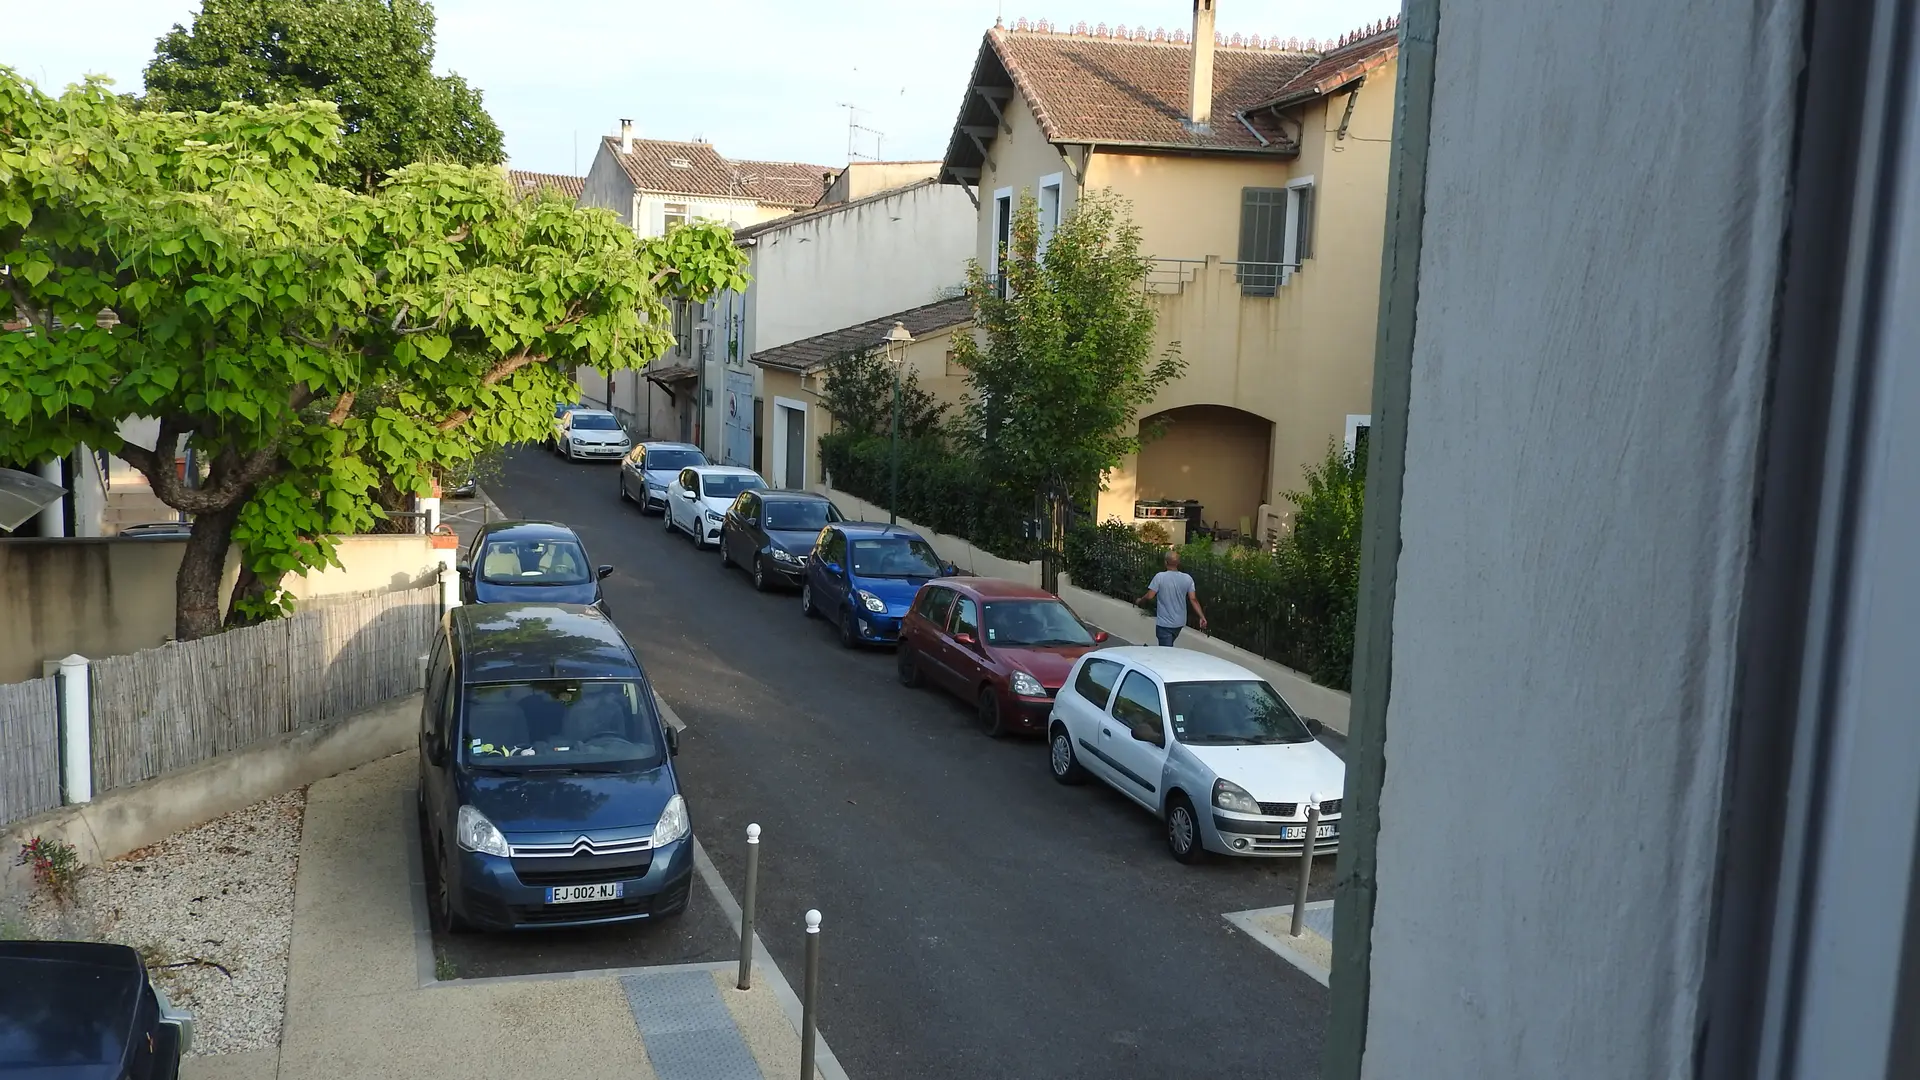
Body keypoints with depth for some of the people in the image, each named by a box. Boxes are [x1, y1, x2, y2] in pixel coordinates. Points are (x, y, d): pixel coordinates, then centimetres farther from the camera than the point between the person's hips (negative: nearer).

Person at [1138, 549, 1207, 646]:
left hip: (1164, 623, -5)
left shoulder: (1160, 577, -16)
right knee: (1169, 646, 27)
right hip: (1179, 623, 5)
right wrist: (1202, 617, -2)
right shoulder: (1187, 578, -5)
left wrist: (1139, 601, 7)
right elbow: (1193, 599, -6)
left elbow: (1149, 596, -13)